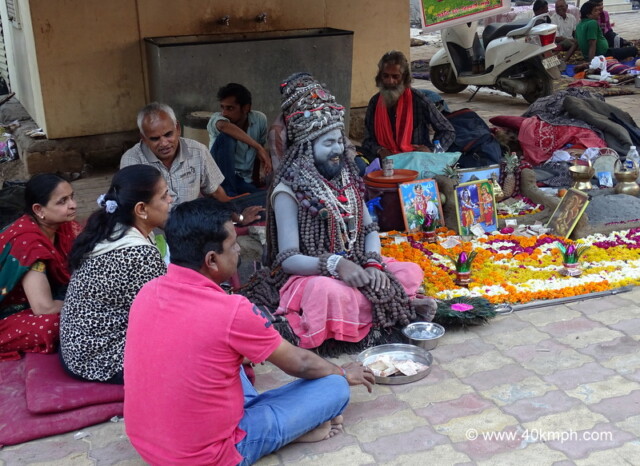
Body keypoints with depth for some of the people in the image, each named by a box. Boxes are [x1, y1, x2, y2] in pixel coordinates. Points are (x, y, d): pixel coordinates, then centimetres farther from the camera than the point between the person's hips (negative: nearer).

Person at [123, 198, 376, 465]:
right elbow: (299, 364, -6)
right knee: (335, 387, 0)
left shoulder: (148, 293, -4)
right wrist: (344, 373, 14)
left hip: (143, 443, 7)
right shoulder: (231, 311, -24)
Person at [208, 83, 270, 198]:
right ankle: (228, 194, -24)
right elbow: (223, 126, -39)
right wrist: (258, 148, -41)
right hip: (220, 178, -1)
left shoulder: (260, 119, -2)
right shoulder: (216, 119, -15)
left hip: (244, 181, 1)